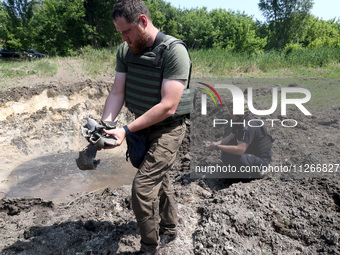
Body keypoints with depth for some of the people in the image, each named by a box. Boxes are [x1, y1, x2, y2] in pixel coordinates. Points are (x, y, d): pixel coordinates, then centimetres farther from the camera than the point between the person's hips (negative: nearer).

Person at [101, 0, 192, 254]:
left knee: (143, 187, -12)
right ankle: (169, 230, 43)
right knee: (159, 180, 20)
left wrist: (126, 131, -28)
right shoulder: (126, 51, -1)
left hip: (167, 130, -7)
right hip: (142, 126, 7)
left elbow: (168, 107, -27)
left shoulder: (174, 51, -22)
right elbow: (117, 93, -1)